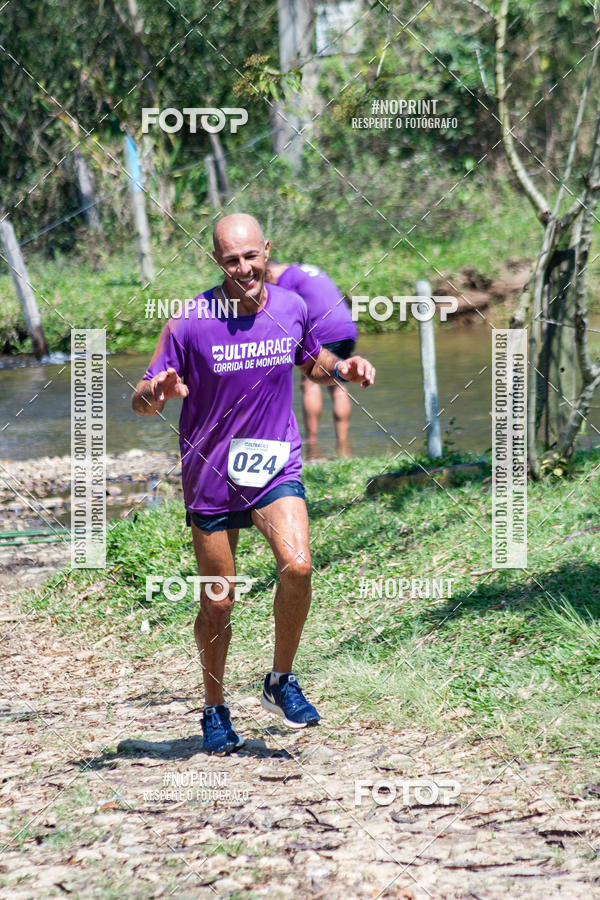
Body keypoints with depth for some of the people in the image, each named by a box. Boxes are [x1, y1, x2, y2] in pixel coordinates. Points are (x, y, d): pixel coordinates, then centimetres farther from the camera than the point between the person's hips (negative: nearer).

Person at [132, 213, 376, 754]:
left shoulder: (292, 308, -2)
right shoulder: (191, 321, -13)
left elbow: (312, 362, 19)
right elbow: (142, 401, -10)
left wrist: (342, 369, -2)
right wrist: (155, 393, -34)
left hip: (276, 469, 2)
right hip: (210, 479, -1)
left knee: (297, 566, -22)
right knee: (218, 602, 5)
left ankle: (281, 681, -1)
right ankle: (215, 711, 27)